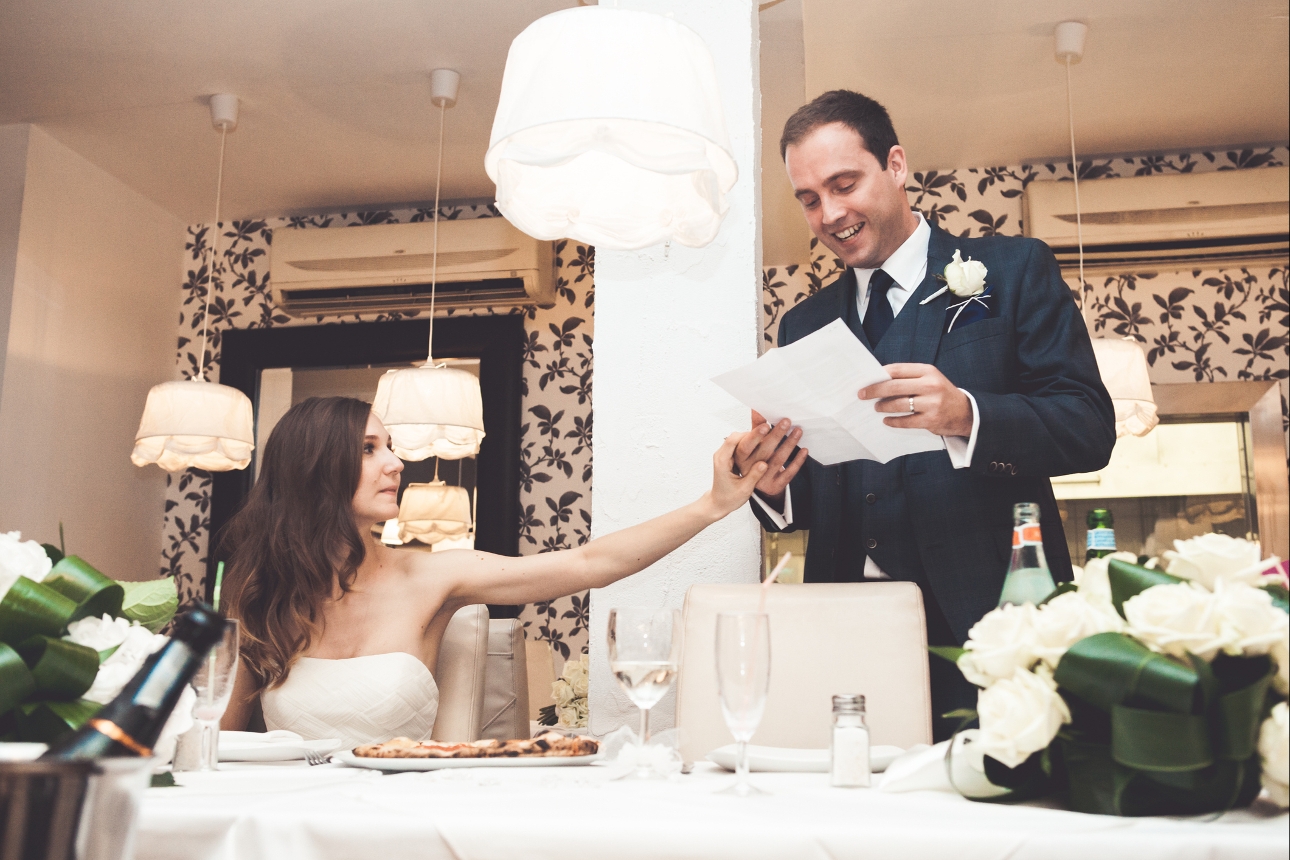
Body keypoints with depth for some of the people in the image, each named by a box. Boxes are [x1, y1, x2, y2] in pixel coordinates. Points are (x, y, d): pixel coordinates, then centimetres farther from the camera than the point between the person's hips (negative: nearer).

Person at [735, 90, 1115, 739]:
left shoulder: (1014, 271, 6)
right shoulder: (804, 325, 17)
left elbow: (1090, 427, -4)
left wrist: (965, 416, -22)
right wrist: (773, 487, -7)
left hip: (985, 620, -3)